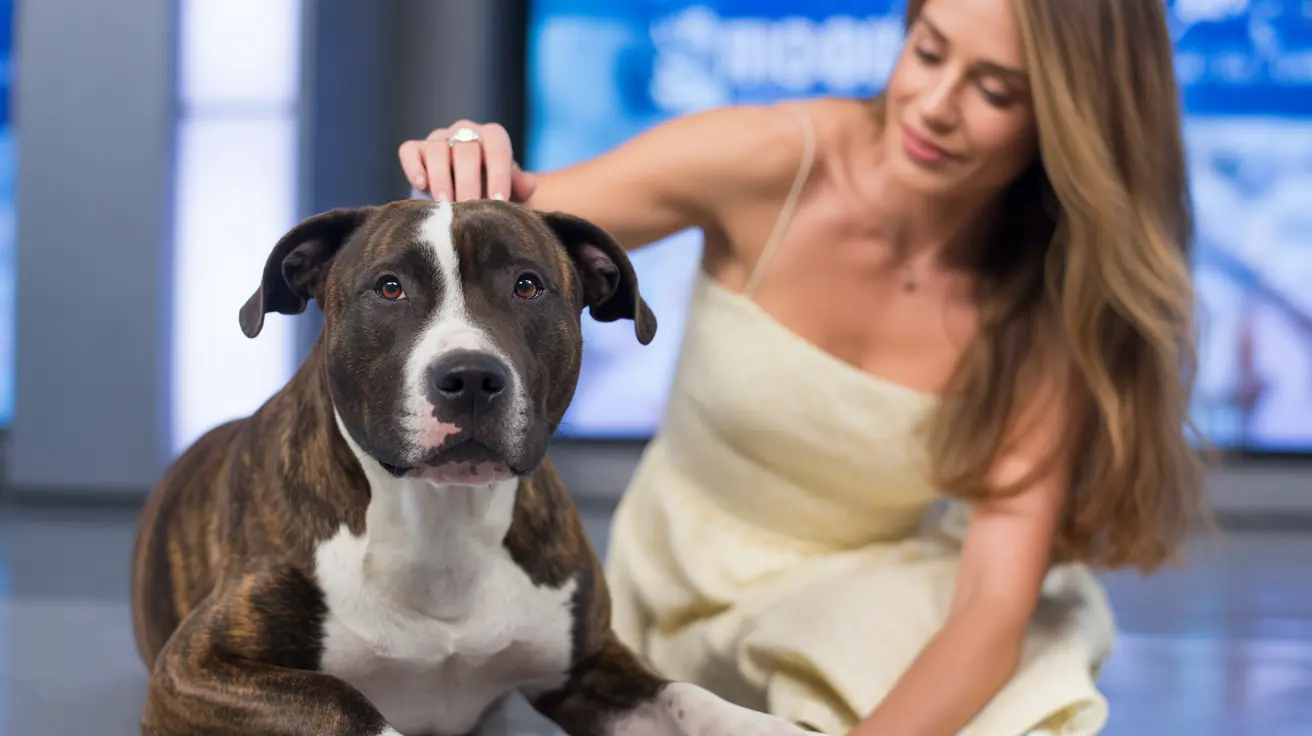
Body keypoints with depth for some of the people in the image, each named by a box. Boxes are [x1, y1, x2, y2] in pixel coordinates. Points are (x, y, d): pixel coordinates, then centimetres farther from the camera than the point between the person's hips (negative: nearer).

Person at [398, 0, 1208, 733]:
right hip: (677, 576, 1)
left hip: (866, 593, -1)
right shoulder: (767, 164, -24)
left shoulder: (1045, 313, -23)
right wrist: (470, 184, -39)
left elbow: (995, 606, -28)